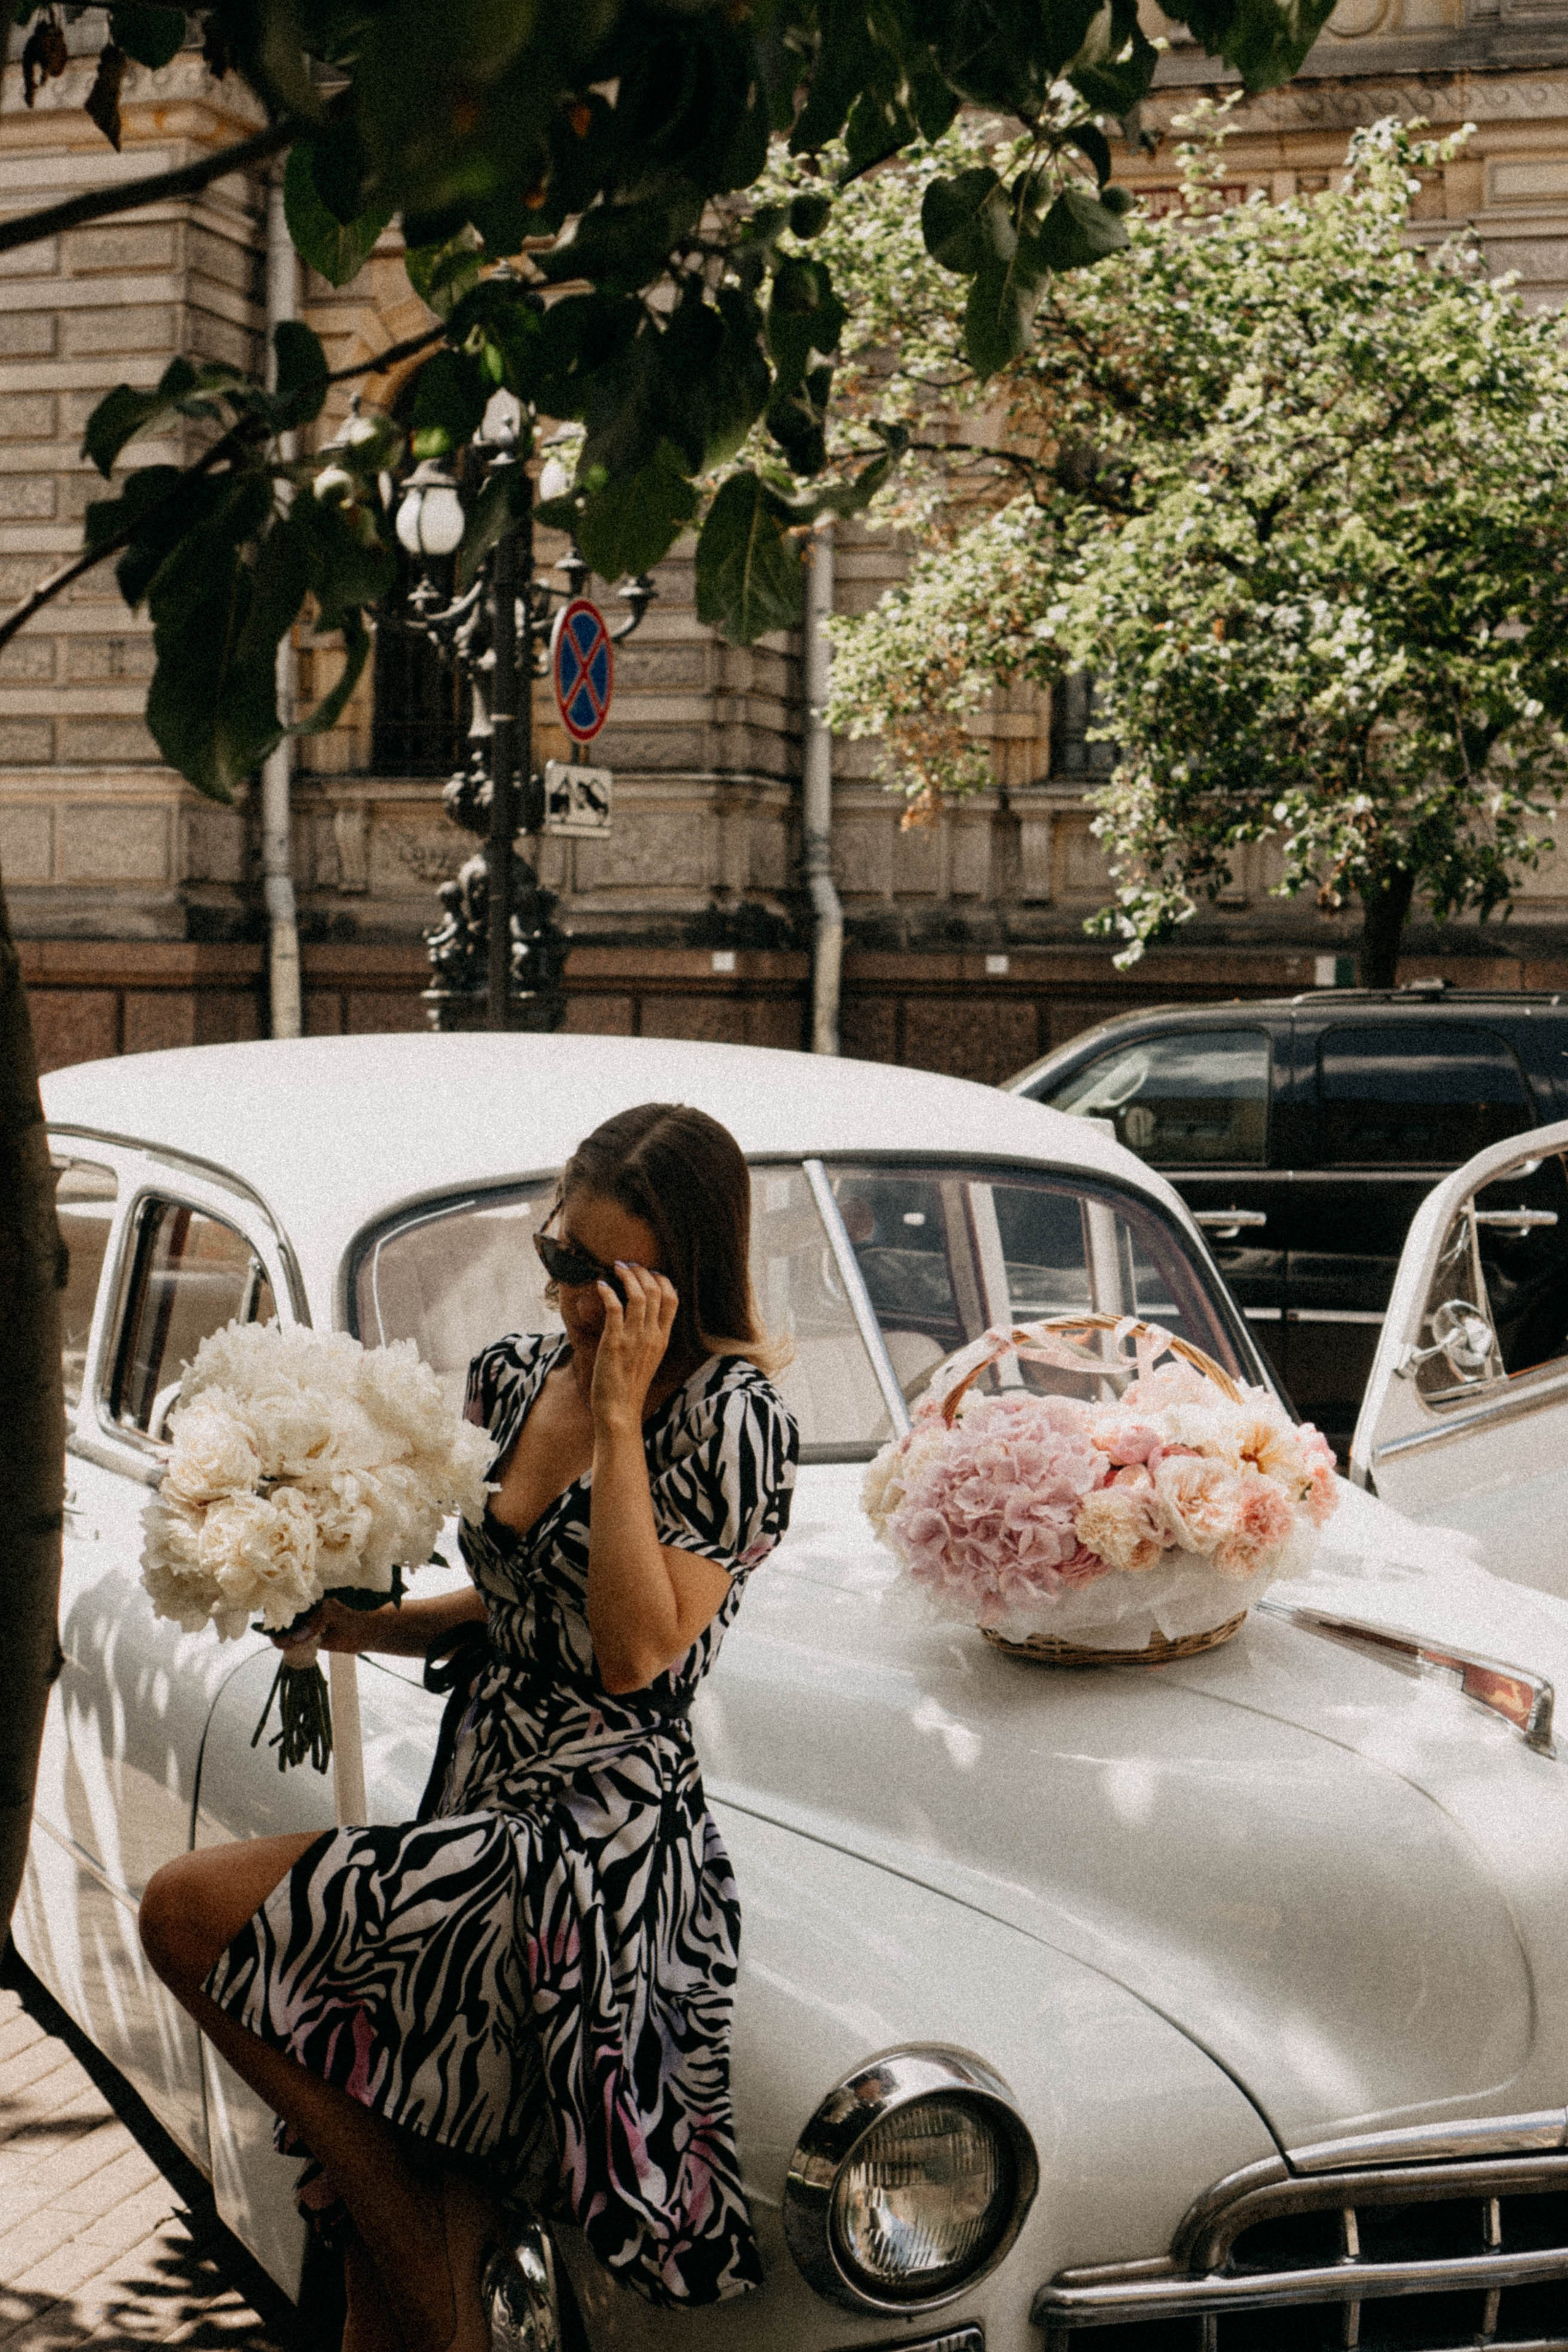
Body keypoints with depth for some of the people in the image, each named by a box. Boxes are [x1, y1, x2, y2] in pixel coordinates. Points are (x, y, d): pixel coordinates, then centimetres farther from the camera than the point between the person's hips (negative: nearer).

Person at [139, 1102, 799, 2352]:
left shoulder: (733, 1418, -13)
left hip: (595, 1854, -7)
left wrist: (618, 1416, -22)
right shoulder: (517, 1374, 8)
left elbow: (636, 1653, -22)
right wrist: (367, 1625, 2)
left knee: (188, 1911, -16)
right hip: (485, 1812, 7)